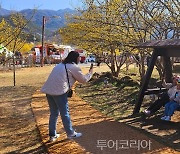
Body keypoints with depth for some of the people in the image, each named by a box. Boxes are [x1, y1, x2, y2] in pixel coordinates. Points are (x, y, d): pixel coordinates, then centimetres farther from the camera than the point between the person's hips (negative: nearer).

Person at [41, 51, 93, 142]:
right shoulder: (74, 67, 0)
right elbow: (83, 80, 8)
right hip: (59, 91, -8)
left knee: (53, 113, 17)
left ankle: (52, 135, 24)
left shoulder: (60, 65, 23)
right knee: (65, 113, 6)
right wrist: (90, 73, 24)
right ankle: (70, 133, 20)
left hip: (48, 90, 8)